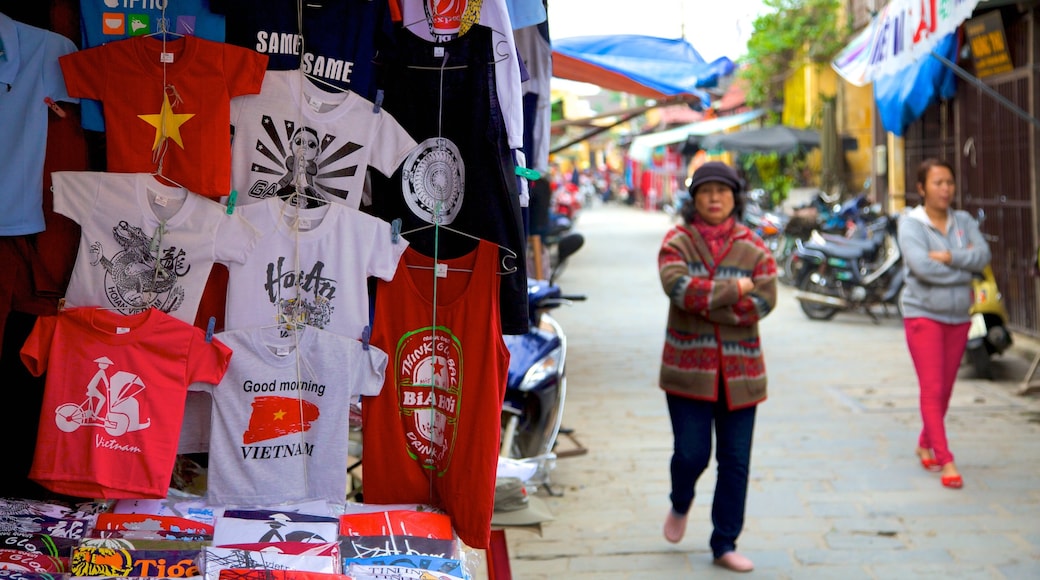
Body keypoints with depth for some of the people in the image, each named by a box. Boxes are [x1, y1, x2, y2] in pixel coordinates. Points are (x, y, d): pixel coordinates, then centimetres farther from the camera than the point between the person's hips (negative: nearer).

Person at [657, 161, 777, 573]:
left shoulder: (754, 247, 6)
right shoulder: (677, 241, 2)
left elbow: (764, 300, -9)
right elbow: (679, 287, -17)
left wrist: (703, 301, -15)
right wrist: (734, 290, -13)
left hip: (739, 370, 2)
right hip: (689, 366, -2)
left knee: (735, 461, 4)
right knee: (691, 453, -3)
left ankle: (725, 544, 17)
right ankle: (680, 504, 32)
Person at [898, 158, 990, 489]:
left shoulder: (964, 221, 7)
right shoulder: (911, 223, -7)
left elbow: (983, 255, -8)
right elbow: (922, 267, -21)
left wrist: (948, 257, -21)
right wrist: (966, 265, -11)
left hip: (958, 317, 5)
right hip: (923, 315, -5)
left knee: (945, 389, 12)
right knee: (932, 389, -10)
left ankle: (926, 445, 31)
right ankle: (945, 461, -9)